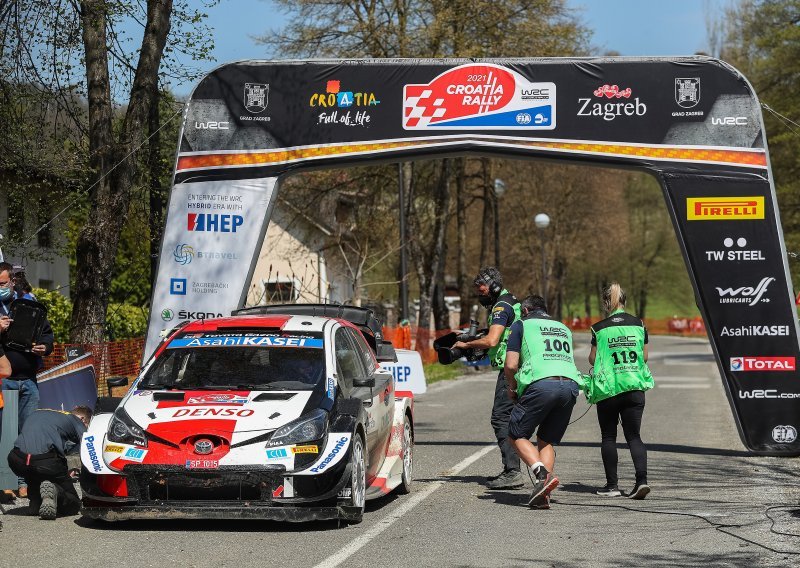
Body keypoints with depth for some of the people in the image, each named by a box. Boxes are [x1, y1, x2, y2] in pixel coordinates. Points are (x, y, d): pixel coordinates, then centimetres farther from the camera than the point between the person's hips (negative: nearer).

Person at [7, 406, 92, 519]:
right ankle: (55, 490, -17)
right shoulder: (76, 421, 19)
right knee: (73, 505, 13)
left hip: (17, 461, 4)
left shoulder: (37, 413, 35)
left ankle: (35, 503, 15)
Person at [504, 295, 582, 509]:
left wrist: (512, 387, 25)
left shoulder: (522, 325, 15)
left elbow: (510, 365, 5)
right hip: (571, 385, 5)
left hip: (541, 384, -5)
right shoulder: (564, 329, 31)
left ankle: (542, 475, -13)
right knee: (546, 441, 18)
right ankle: (542, 496, 2)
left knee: (517, 435, 10)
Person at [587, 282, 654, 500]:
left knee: (608, 437, 8)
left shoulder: (599, 328, -6)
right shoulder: (639, 325, 3)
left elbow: (592, 359, 0)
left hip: (608, 388, -2)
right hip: (635, 387, 2)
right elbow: (644, 357, 9)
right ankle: (642, 479, -12)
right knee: (634, 435, 5)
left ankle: (612, 485, 8)